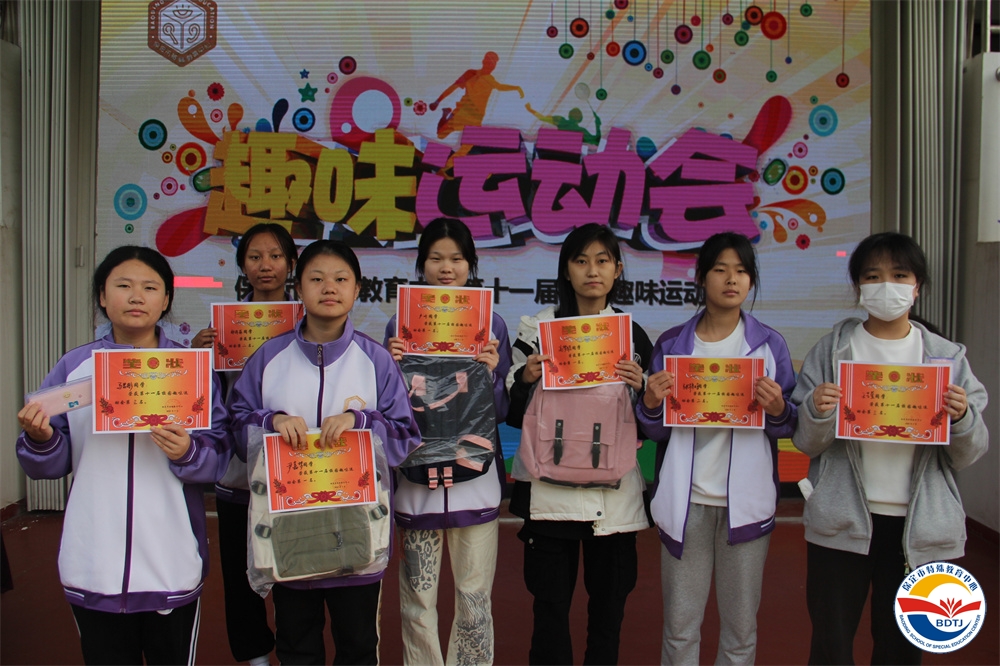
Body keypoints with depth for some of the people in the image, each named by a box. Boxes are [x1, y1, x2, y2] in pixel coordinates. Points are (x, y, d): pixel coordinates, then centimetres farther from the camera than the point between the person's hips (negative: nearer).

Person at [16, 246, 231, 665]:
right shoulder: (73, 366, 4)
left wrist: (188, 453, -22)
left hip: (171, 563, 0)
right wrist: (40, 440, -16)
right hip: (93, 565, 1)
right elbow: (53, 464, 4)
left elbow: (220, 455, -2)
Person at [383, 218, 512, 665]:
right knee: (417, 599, 8)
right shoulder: (399, 325, 4)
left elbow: (500, 413, 4)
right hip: (416, 477, 0)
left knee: (475, 599, 7)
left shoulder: (492, 325, 3)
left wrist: (492, 372, -14)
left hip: (475, 476, 0)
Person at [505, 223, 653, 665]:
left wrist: (639, 387, -7)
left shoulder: (634, 334, 8)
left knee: (608, 609, 10)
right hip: (551, 490, -1)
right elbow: (513, 413, 6)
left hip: (614, 492, 2)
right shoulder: (536, 328, 3)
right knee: (550, 608, 3)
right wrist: (526, 378, -13)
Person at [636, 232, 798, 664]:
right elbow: (655, 431, 4)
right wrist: (651, 403, -16)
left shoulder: (769, 344, 3)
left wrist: (777, 409, -16)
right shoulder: (671, 345, 3)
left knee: (741, 628, 9)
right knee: (679, 627, 6)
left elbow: (788, 428, 5)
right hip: (686, 500, 0)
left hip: (747, 500, 0)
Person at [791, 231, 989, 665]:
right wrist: (817, 413, -19)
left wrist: (962, 418, -15)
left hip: (921, 526, 2)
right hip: (842, 521, -1)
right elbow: (806, 444, 2)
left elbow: (968, 456, 5)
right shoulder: (832, 349, 1)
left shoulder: (948, 357, 5)